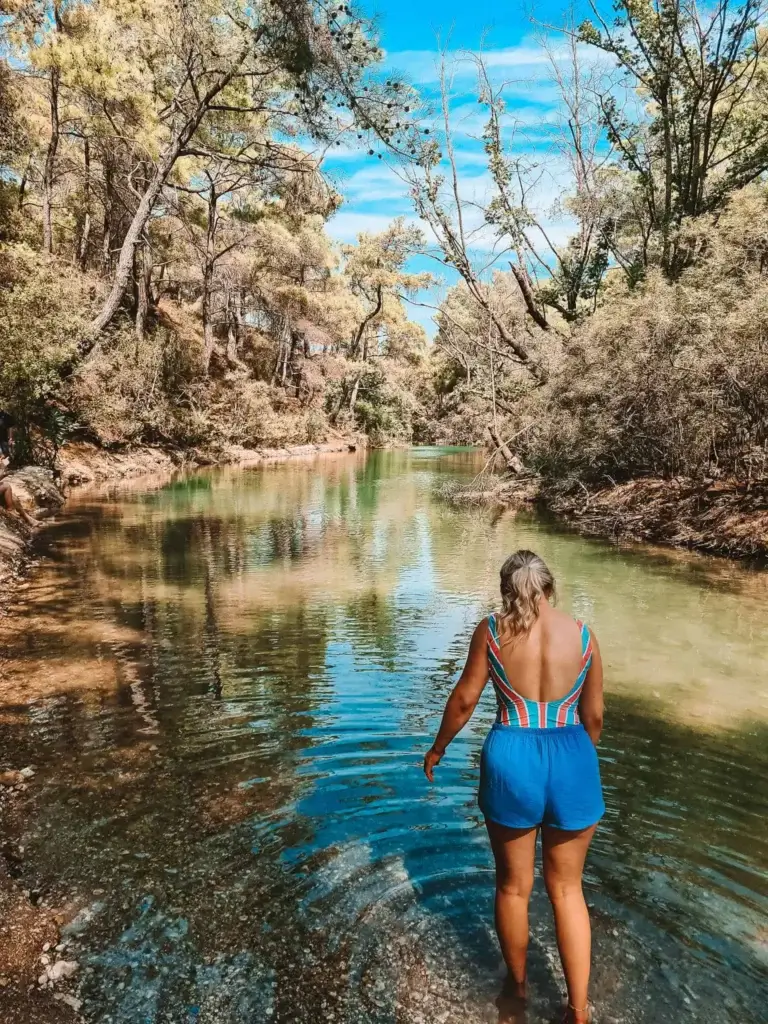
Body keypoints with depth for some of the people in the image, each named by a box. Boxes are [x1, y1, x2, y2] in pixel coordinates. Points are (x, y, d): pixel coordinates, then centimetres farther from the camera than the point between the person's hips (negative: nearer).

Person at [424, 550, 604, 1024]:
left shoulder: (491, 629, -4)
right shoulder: (582, 633, 0)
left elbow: (464, 699, -1)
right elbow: (594, 716, 6)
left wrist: (437, 749, 14)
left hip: (511, 760, -1)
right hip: (572, 761, 1)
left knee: (513, 885, 21)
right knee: (567, 888, 22)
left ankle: (517, 985, 43)